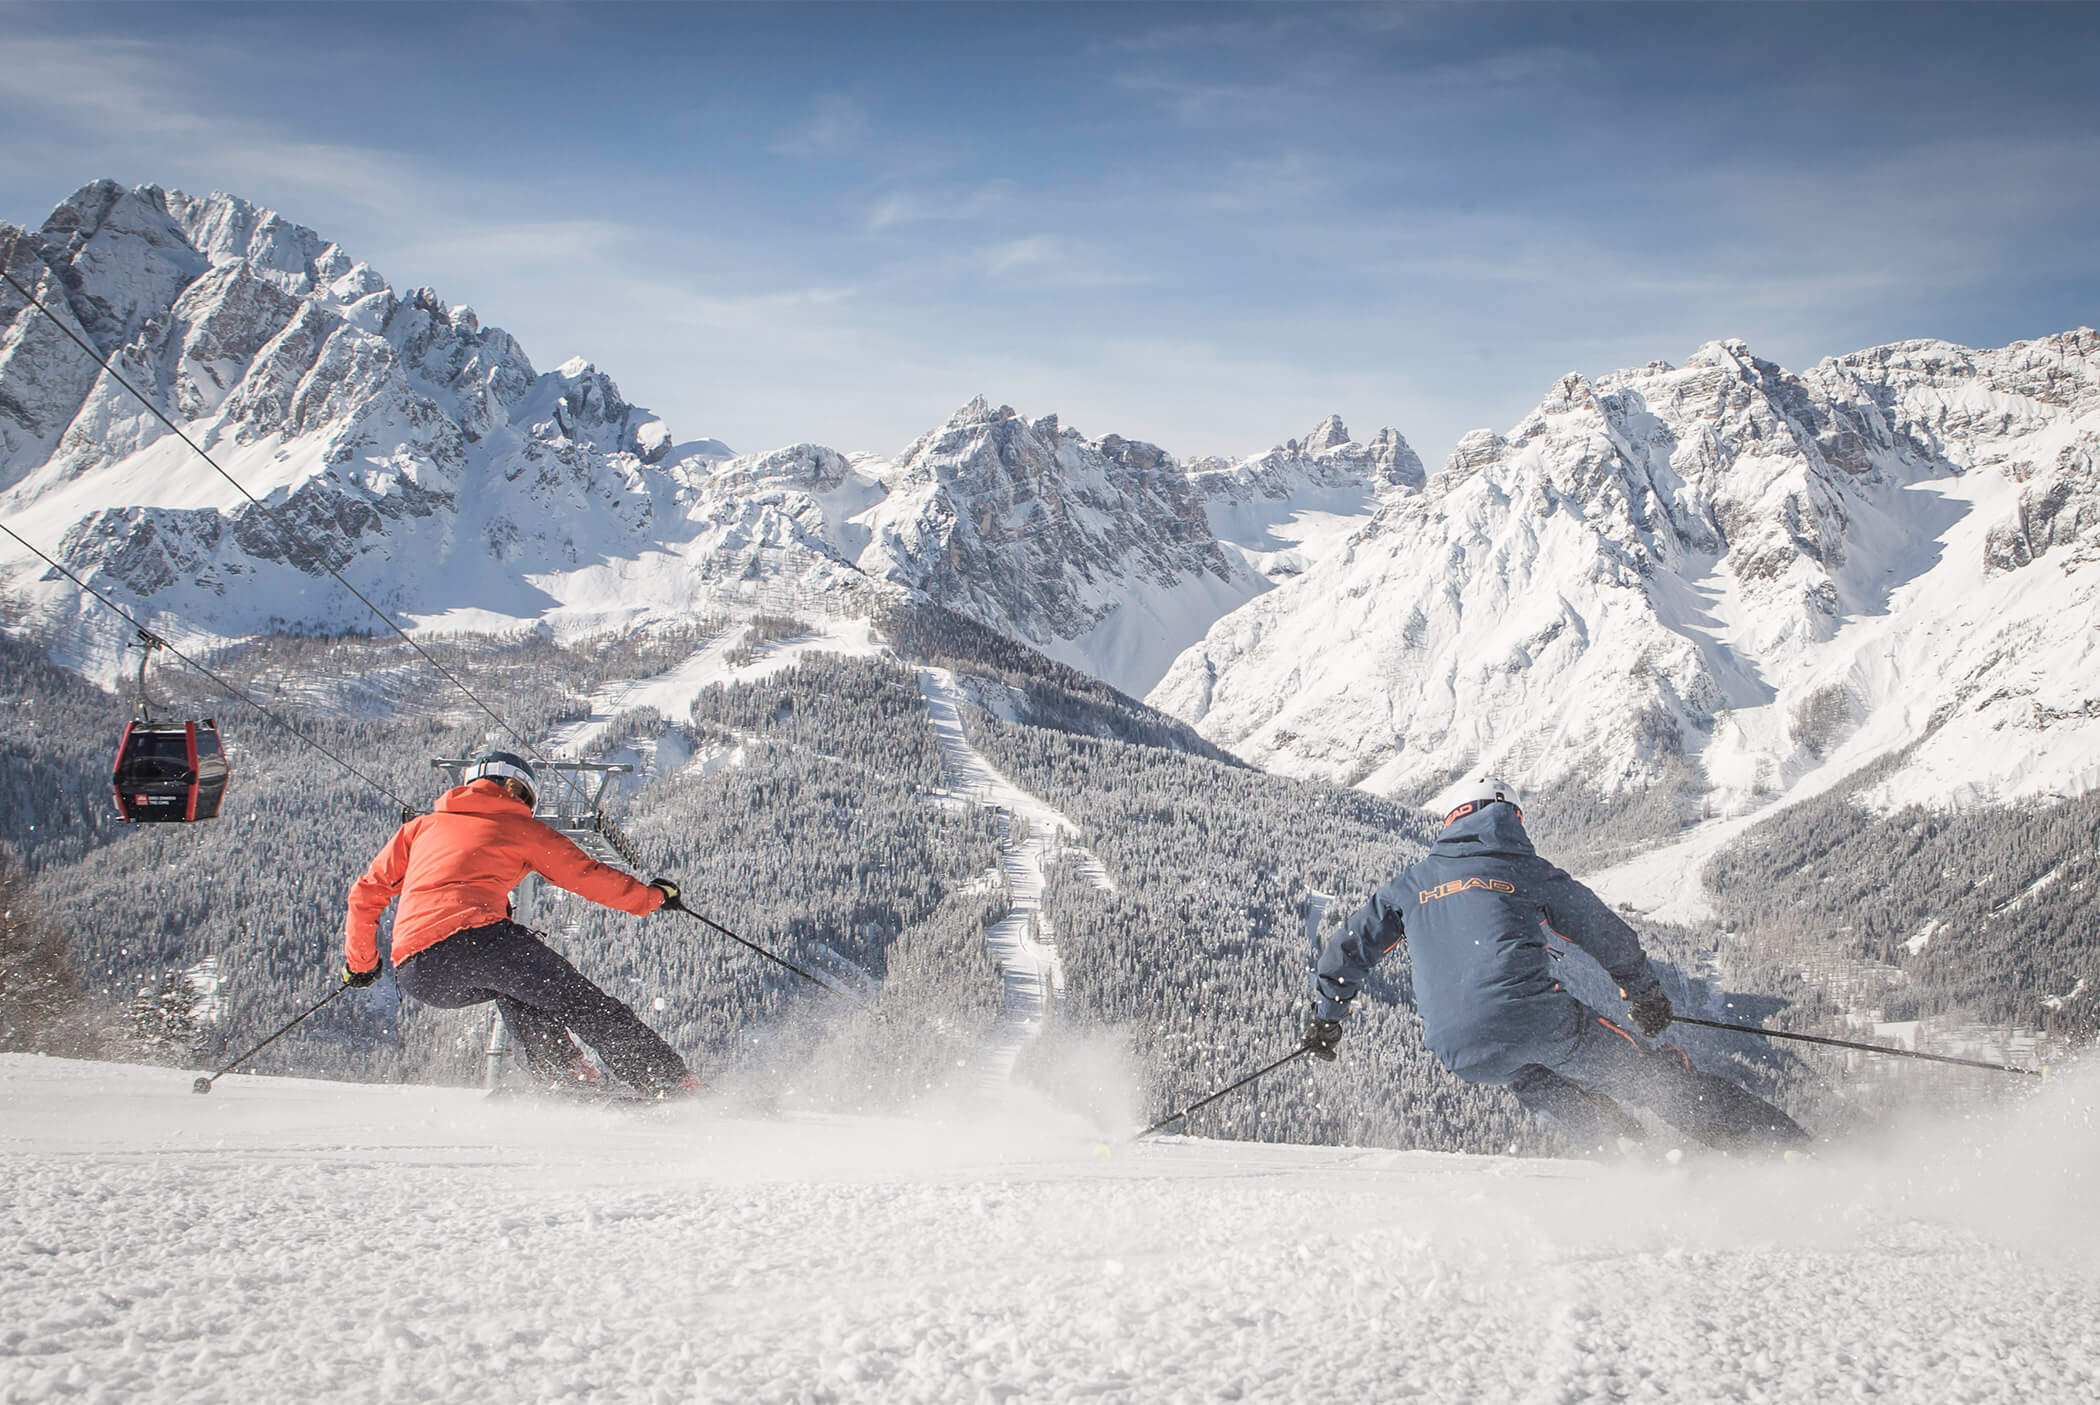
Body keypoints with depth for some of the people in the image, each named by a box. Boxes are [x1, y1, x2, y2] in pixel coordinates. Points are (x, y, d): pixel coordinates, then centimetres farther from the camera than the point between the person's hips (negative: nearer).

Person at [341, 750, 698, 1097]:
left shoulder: (421, 826, 29)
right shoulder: (522, 828, 20)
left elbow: (365, 894, 26)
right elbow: (587, 875, 22)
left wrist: (360, 963, 39)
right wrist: (653, 896, 36)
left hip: (418, 977, 4)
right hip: (477, 937, -4)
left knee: (509, 984, 32)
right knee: (581, 1003, 6)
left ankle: (564, 1073, 18)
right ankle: (671, 1080, 0)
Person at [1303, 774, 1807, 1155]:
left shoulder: (1411, 883, 23)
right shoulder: (1529, 872, 16)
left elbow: (1351, 946, 24)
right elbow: (1609, 936, 22)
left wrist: (1325, 1015, 37)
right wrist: (1646, 995, 37)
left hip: (1461, 1053, 2)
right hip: (1535, 1017, -2)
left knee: (1539, 1083, 32)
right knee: (1652, 1075, 6)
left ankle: (1624, 1155, 10)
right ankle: (1778, 1145, -2)